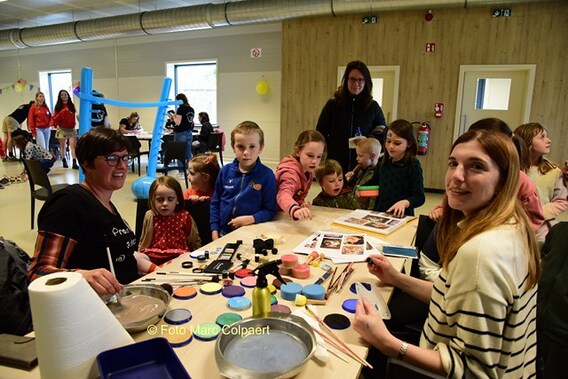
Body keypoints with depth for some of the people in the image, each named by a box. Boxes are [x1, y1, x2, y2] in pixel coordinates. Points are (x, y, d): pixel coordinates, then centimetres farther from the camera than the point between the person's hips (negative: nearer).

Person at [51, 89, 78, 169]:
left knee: (73, 146, -11)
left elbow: (73, 117, 10)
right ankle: (64, 161, 17)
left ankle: (74, 163, -18)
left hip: (71, 129, 1)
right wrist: (56, 125, -13)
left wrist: (74, 123, -1)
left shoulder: (71, 105, 9)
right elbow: (55, 117, 1)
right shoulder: (58, 106, 3)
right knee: (62, 146, 8)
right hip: (62, 129, -1)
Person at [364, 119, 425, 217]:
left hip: (401, 216, -4)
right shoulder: (383, 162, 8)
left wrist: (405, 203, -25)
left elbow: (420, 197, -8)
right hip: (379, 213, 4)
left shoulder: (413, 166, -7)